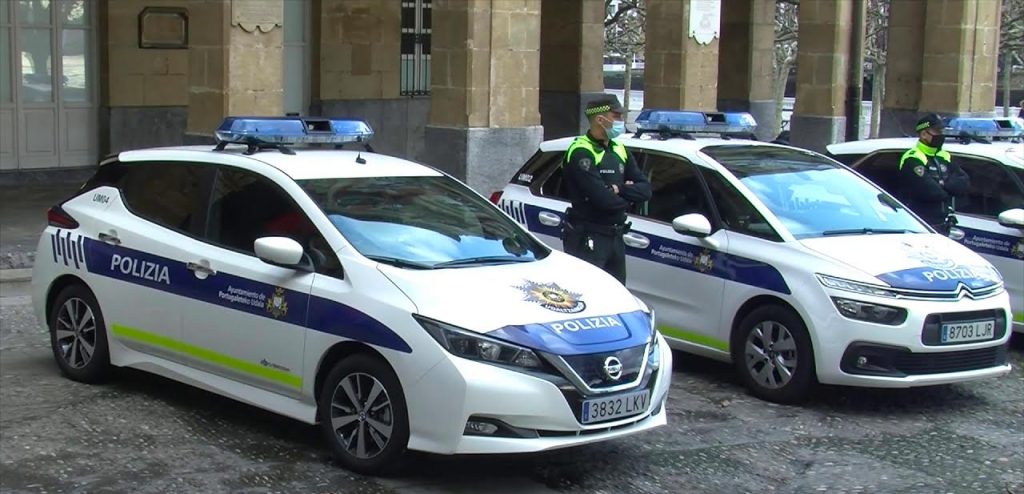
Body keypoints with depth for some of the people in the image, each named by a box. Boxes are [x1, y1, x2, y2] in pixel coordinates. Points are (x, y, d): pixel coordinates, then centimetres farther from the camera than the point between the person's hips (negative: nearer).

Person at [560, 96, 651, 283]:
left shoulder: (619, 150, 13)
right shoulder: (581, 152, -14)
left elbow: (645, 189, 5)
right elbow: (602, 199, -23)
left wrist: (618, 189, -13)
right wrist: (628, 197, -4)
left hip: (615, 237, 8)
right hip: (587, 239, -8)